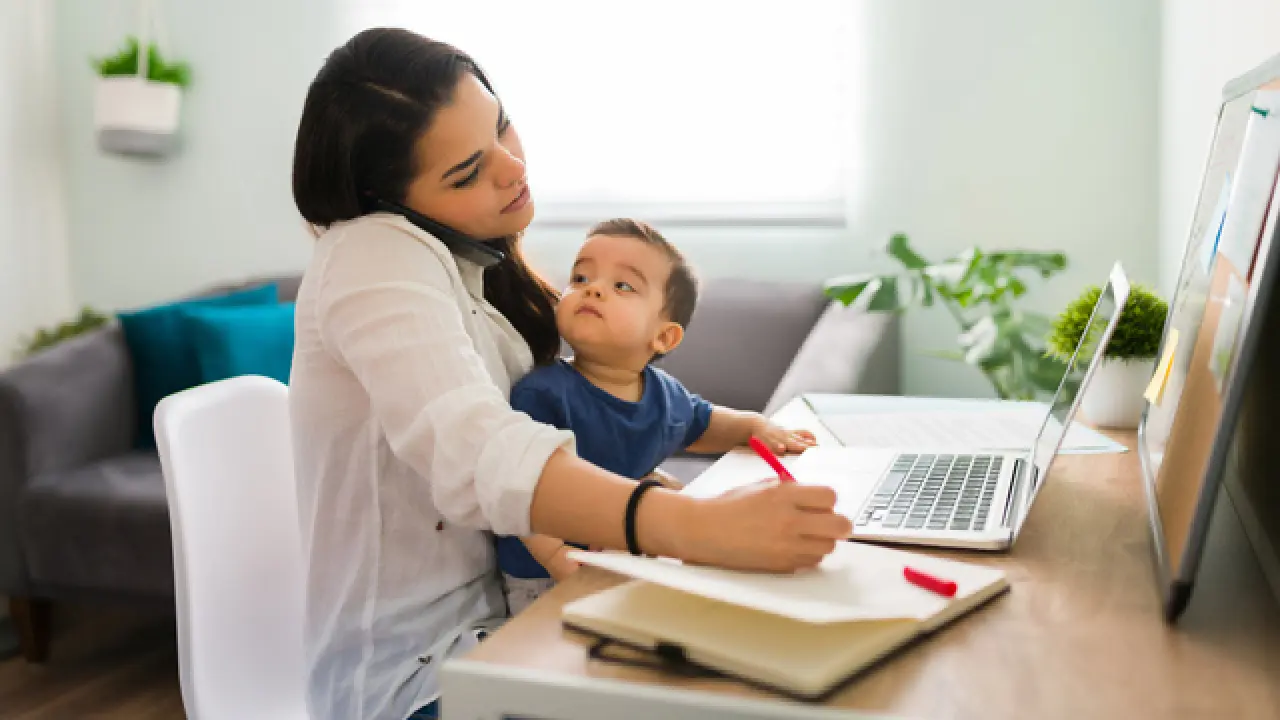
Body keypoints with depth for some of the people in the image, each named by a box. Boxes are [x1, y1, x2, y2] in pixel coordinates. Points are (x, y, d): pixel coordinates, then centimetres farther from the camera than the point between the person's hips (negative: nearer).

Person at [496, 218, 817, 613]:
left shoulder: (667, 395, 3)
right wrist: (558, 557, -35)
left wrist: (754, 425, 13)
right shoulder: (543, 394, -17)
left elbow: (699, 424, 28)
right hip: (544, 581, -5)